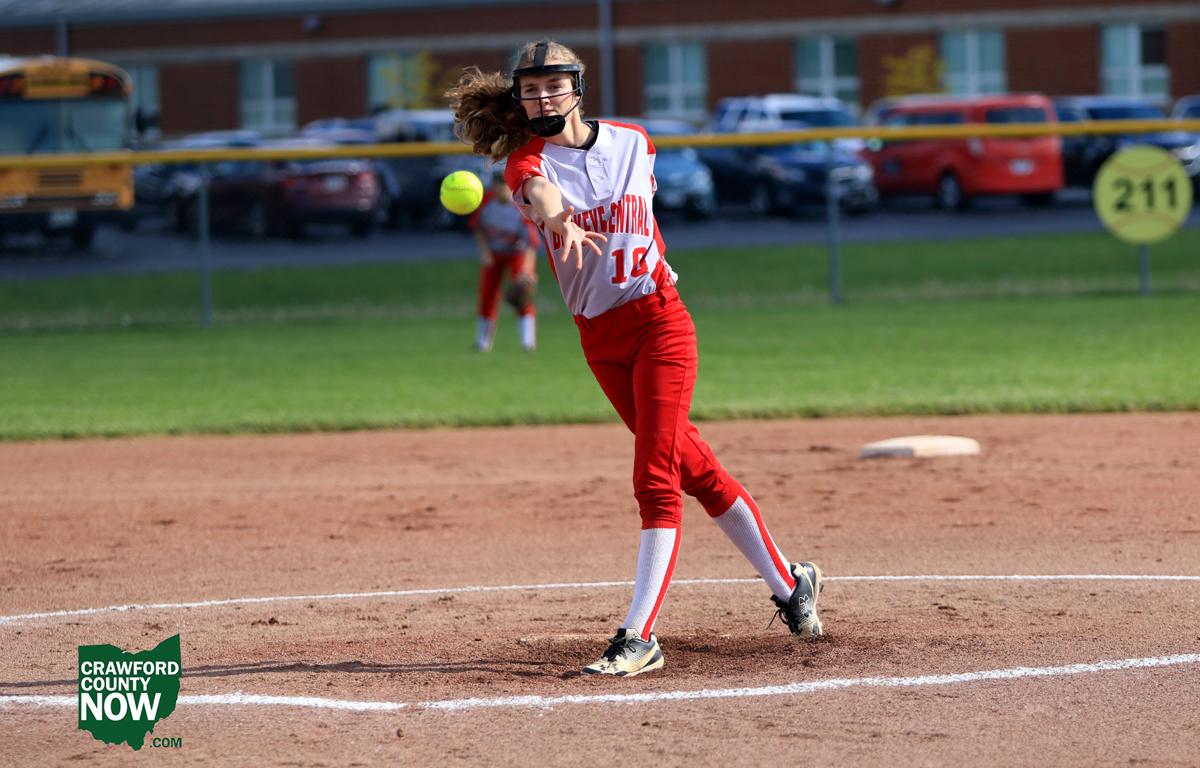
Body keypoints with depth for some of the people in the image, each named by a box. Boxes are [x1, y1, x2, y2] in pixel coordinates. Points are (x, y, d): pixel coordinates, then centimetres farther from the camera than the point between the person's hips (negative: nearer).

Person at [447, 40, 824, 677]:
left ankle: (639, 636, -15)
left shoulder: (633, 143, 2)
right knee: (694, 469, 10)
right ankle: (788, 582, 25)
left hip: (659, 319, -2)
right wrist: (561, 223, -52)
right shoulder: (527, 161, -6)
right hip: (598, 338, 2)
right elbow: (543, 195, -32)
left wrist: (653, 259, 9)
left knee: (655, 478, -13)